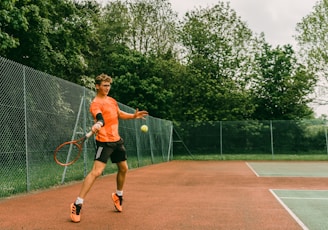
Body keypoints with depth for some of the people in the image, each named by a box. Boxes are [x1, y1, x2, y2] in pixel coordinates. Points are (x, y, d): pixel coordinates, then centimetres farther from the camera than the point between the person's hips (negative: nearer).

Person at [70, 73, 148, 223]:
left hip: (117, 140, 8)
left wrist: (134, 116, 13)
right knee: (96, 172, -18)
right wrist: (97, 125, -55)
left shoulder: (112, 100, 13)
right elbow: (100, 118, -33)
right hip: (104, 141, -8)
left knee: (123, 168, 18)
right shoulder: (96, 103, -13)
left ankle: (118, 196, 41)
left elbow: (120, 114, 28)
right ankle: (77, 205, -12)